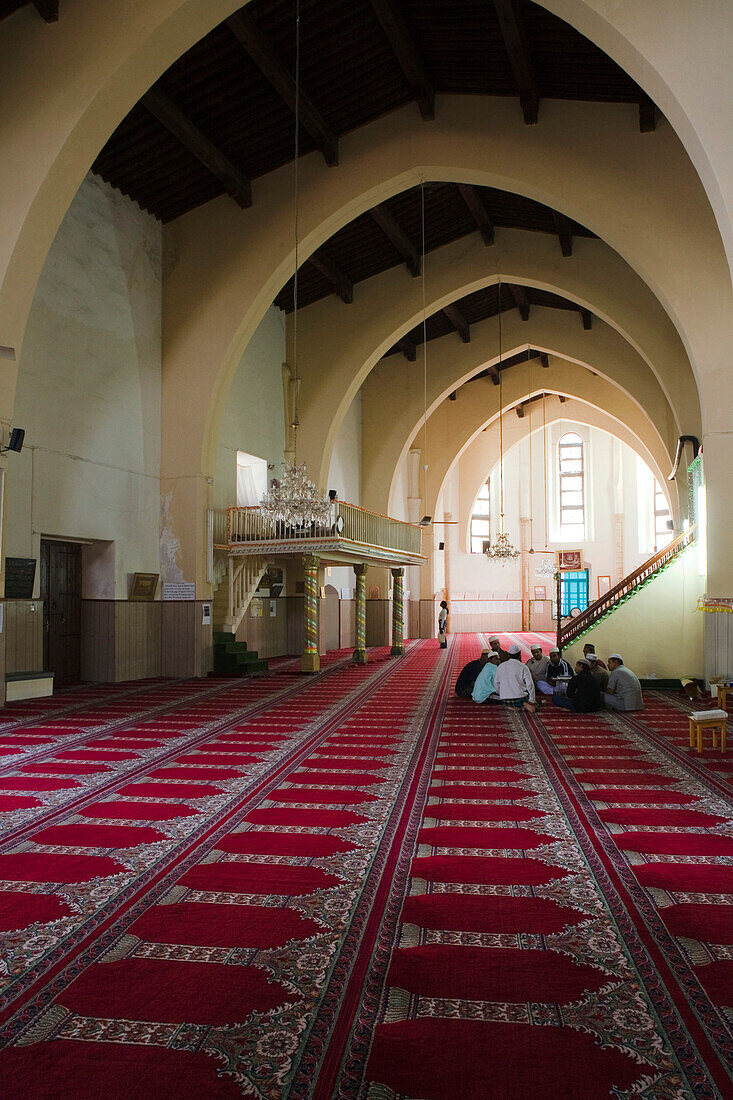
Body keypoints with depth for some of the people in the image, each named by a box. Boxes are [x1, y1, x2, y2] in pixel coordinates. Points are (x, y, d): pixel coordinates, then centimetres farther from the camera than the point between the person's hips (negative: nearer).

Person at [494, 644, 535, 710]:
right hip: (520, 699, -4)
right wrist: (531, 702, -4)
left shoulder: (500, 667, 7)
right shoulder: (523, 667, -5)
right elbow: (530, 685, -10)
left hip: (505, 701, 4)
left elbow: (496, 684, 12)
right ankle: (522, 706, -5)